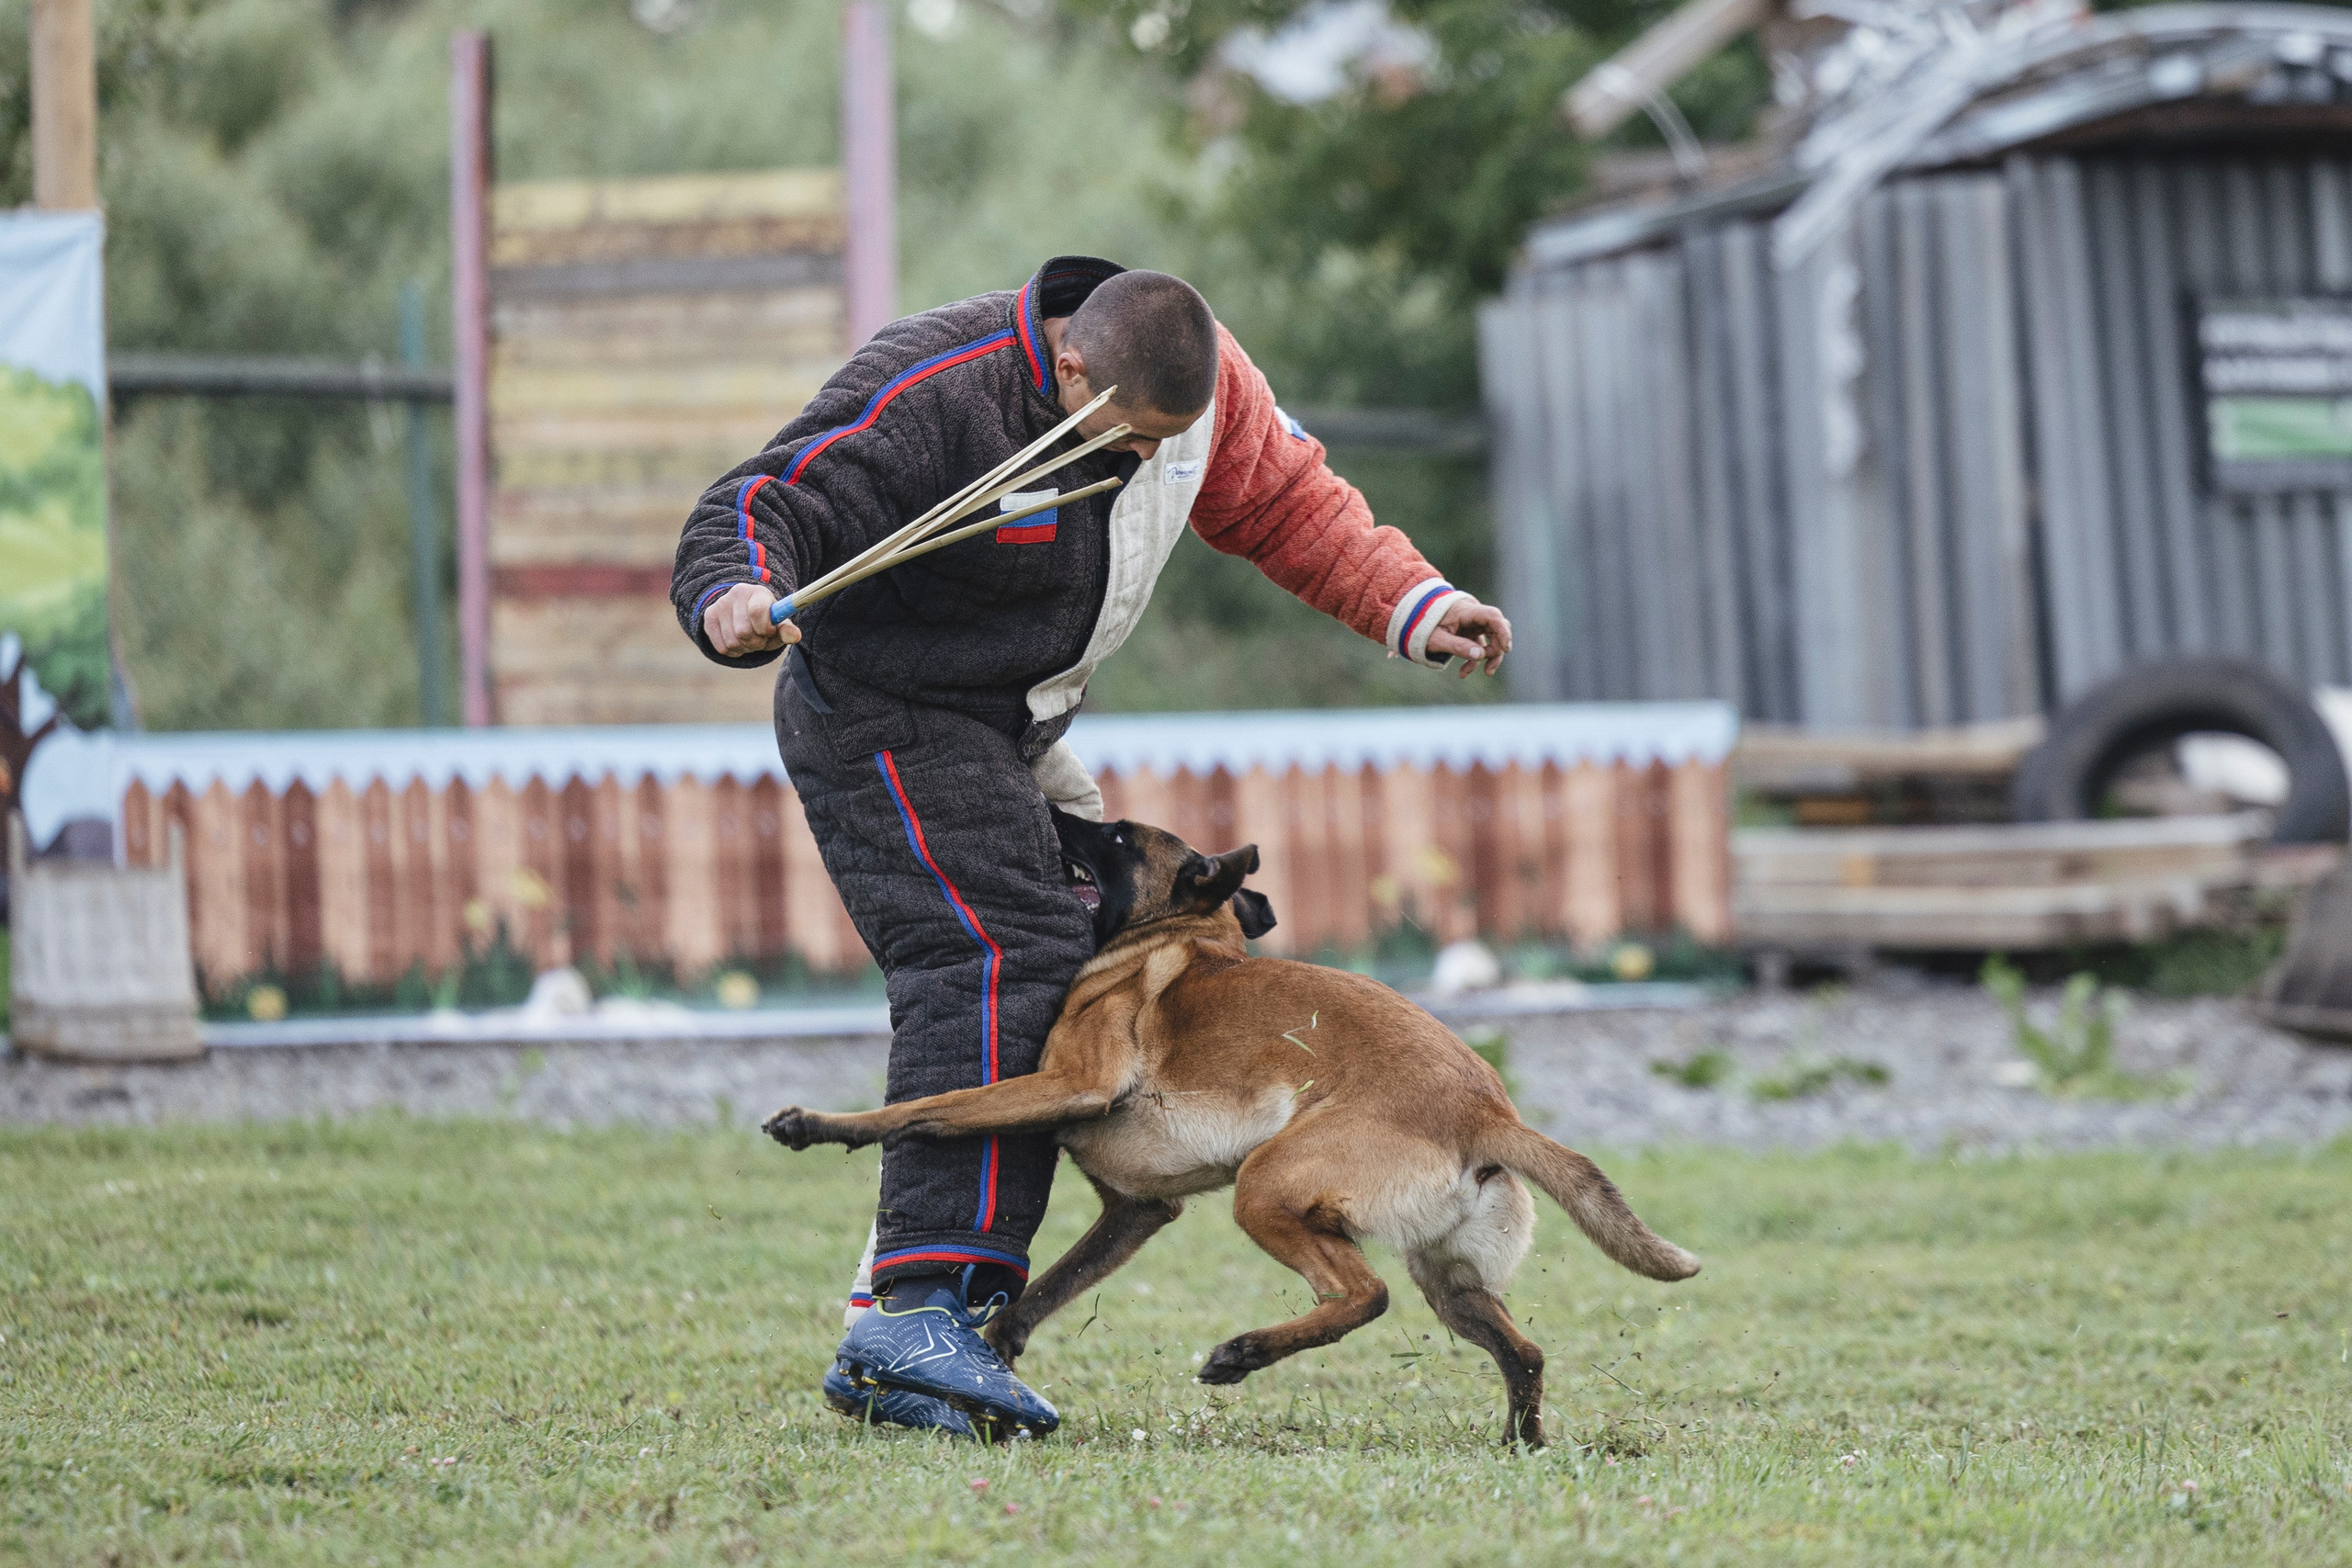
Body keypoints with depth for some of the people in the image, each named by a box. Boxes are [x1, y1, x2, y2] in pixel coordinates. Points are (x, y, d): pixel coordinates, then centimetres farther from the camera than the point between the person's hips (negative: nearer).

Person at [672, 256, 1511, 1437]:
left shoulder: (1202, 376, -6)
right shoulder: (931, 398, -28)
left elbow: (1285, 502, 9)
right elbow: (759, 507, -30)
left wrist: (1411, 607, -2)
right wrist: (737, 602, -52)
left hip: (1008, 735, 9)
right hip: (887, 718, -9)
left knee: (1066, 988, 7)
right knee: (1001, 964, -26)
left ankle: (885, 1354, 9)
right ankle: (920, 1307, -34)